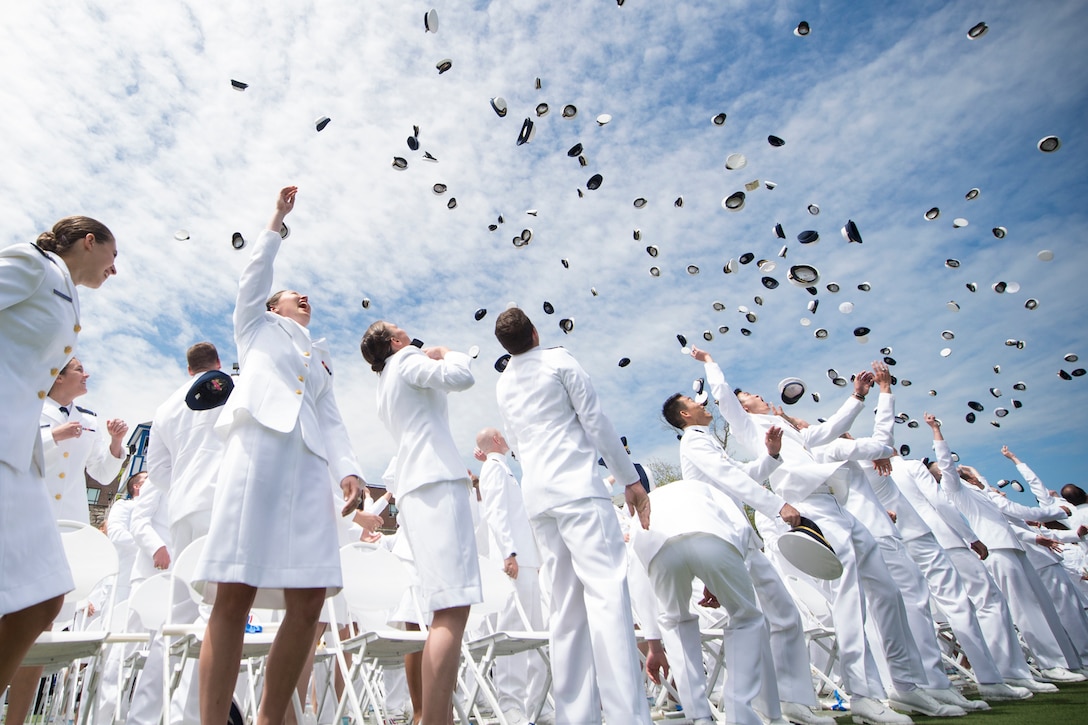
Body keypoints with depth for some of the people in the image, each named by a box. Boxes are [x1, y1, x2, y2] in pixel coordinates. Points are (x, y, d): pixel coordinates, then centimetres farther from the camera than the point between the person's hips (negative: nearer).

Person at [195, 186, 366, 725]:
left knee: (308, 600, -7)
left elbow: (331, 419, 19)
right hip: (257, 449, -3)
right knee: (234, 596, -12)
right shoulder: (256, 326, 27)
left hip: (307, 464, 3)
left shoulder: (321, 357, 31)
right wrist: (279, 217, 24)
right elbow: (255, 271, 16)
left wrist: (348, 469, 3)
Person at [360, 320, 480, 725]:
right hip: (437, 484, -10)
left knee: (447, 612, 7)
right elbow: (460, 376, -11)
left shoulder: (386, 387, 30)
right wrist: (446, 353, 7)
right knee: (453, 611, -18)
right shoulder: (407, 360, 5)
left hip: (417, 488, 10)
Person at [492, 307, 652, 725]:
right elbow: (596, 422, -2)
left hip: (536, 497, 6)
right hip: (577, 488, -6)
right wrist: (630, 479, 2)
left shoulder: (503, 385, 19)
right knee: (607, 593, -12)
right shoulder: (559, 361, 1)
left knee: (566, 607, 7)